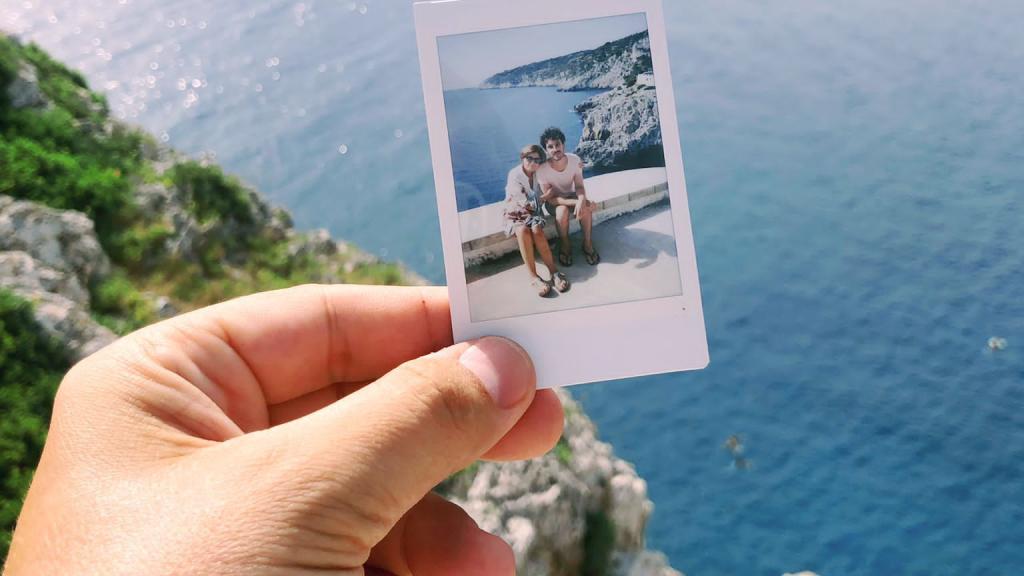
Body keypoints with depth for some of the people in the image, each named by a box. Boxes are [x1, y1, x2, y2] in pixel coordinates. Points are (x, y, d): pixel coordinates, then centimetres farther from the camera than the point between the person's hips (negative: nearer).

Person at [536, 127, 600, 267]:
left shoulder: (575, 160, -20)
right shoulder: (542, 168, -29)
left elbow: (579, 186, -14)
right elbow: (551, 198, -25)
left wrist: (581, 200, -39)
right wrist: (576, 202, -37)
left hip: (571, 195, 3)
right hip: (554, 201, -3)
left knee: (586, 207, -28)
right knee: (562, 210, -35)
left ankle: (587, 244, -11)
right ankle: (565, 247, -14)